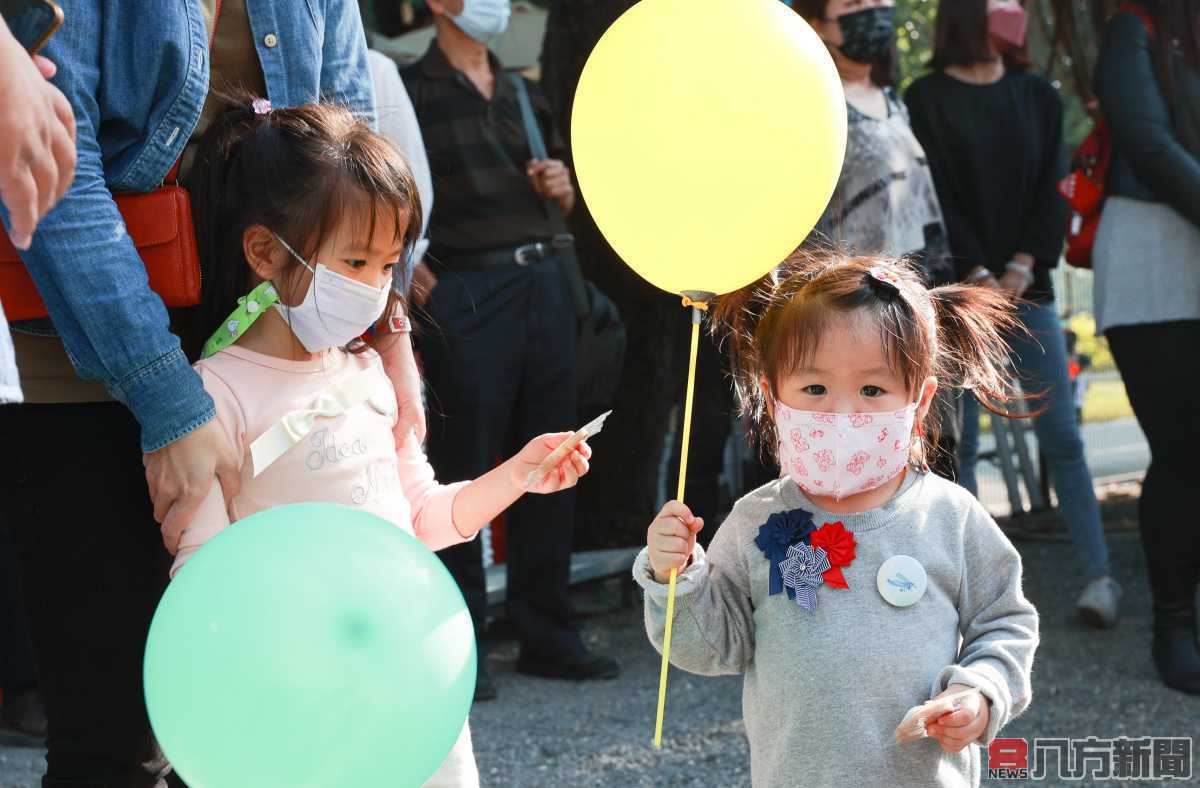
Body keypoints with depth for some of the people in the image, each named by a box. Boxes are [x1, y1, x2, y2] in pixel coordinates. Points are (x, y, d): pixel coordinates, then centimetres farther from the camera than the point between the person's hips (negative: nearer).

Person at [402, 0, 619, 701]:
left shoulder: (524, 95, 18)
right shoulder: (411, 92, -2)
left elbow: (563, 201, 26)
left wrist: (563, 188, 4)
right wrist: (422, 282, -19)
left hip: (544, 282, 6)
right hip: (467, 295, -6)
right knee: (465, 471, -2)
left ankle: (548, 636, 19)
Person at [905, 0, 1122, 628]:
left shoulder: (1038, 97, 13)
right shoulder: (926, 99, 3)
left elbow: (1051, 189, 5)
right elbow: (934, 196, -5)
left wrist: (1022, 269, -9)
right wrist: (977, 277, -13)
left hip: (1026, 287, 2)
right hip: (954, 290, -2)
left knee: (1061, 439, -3)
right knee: (958, 443, -1)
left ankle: (1099, 575, -3)